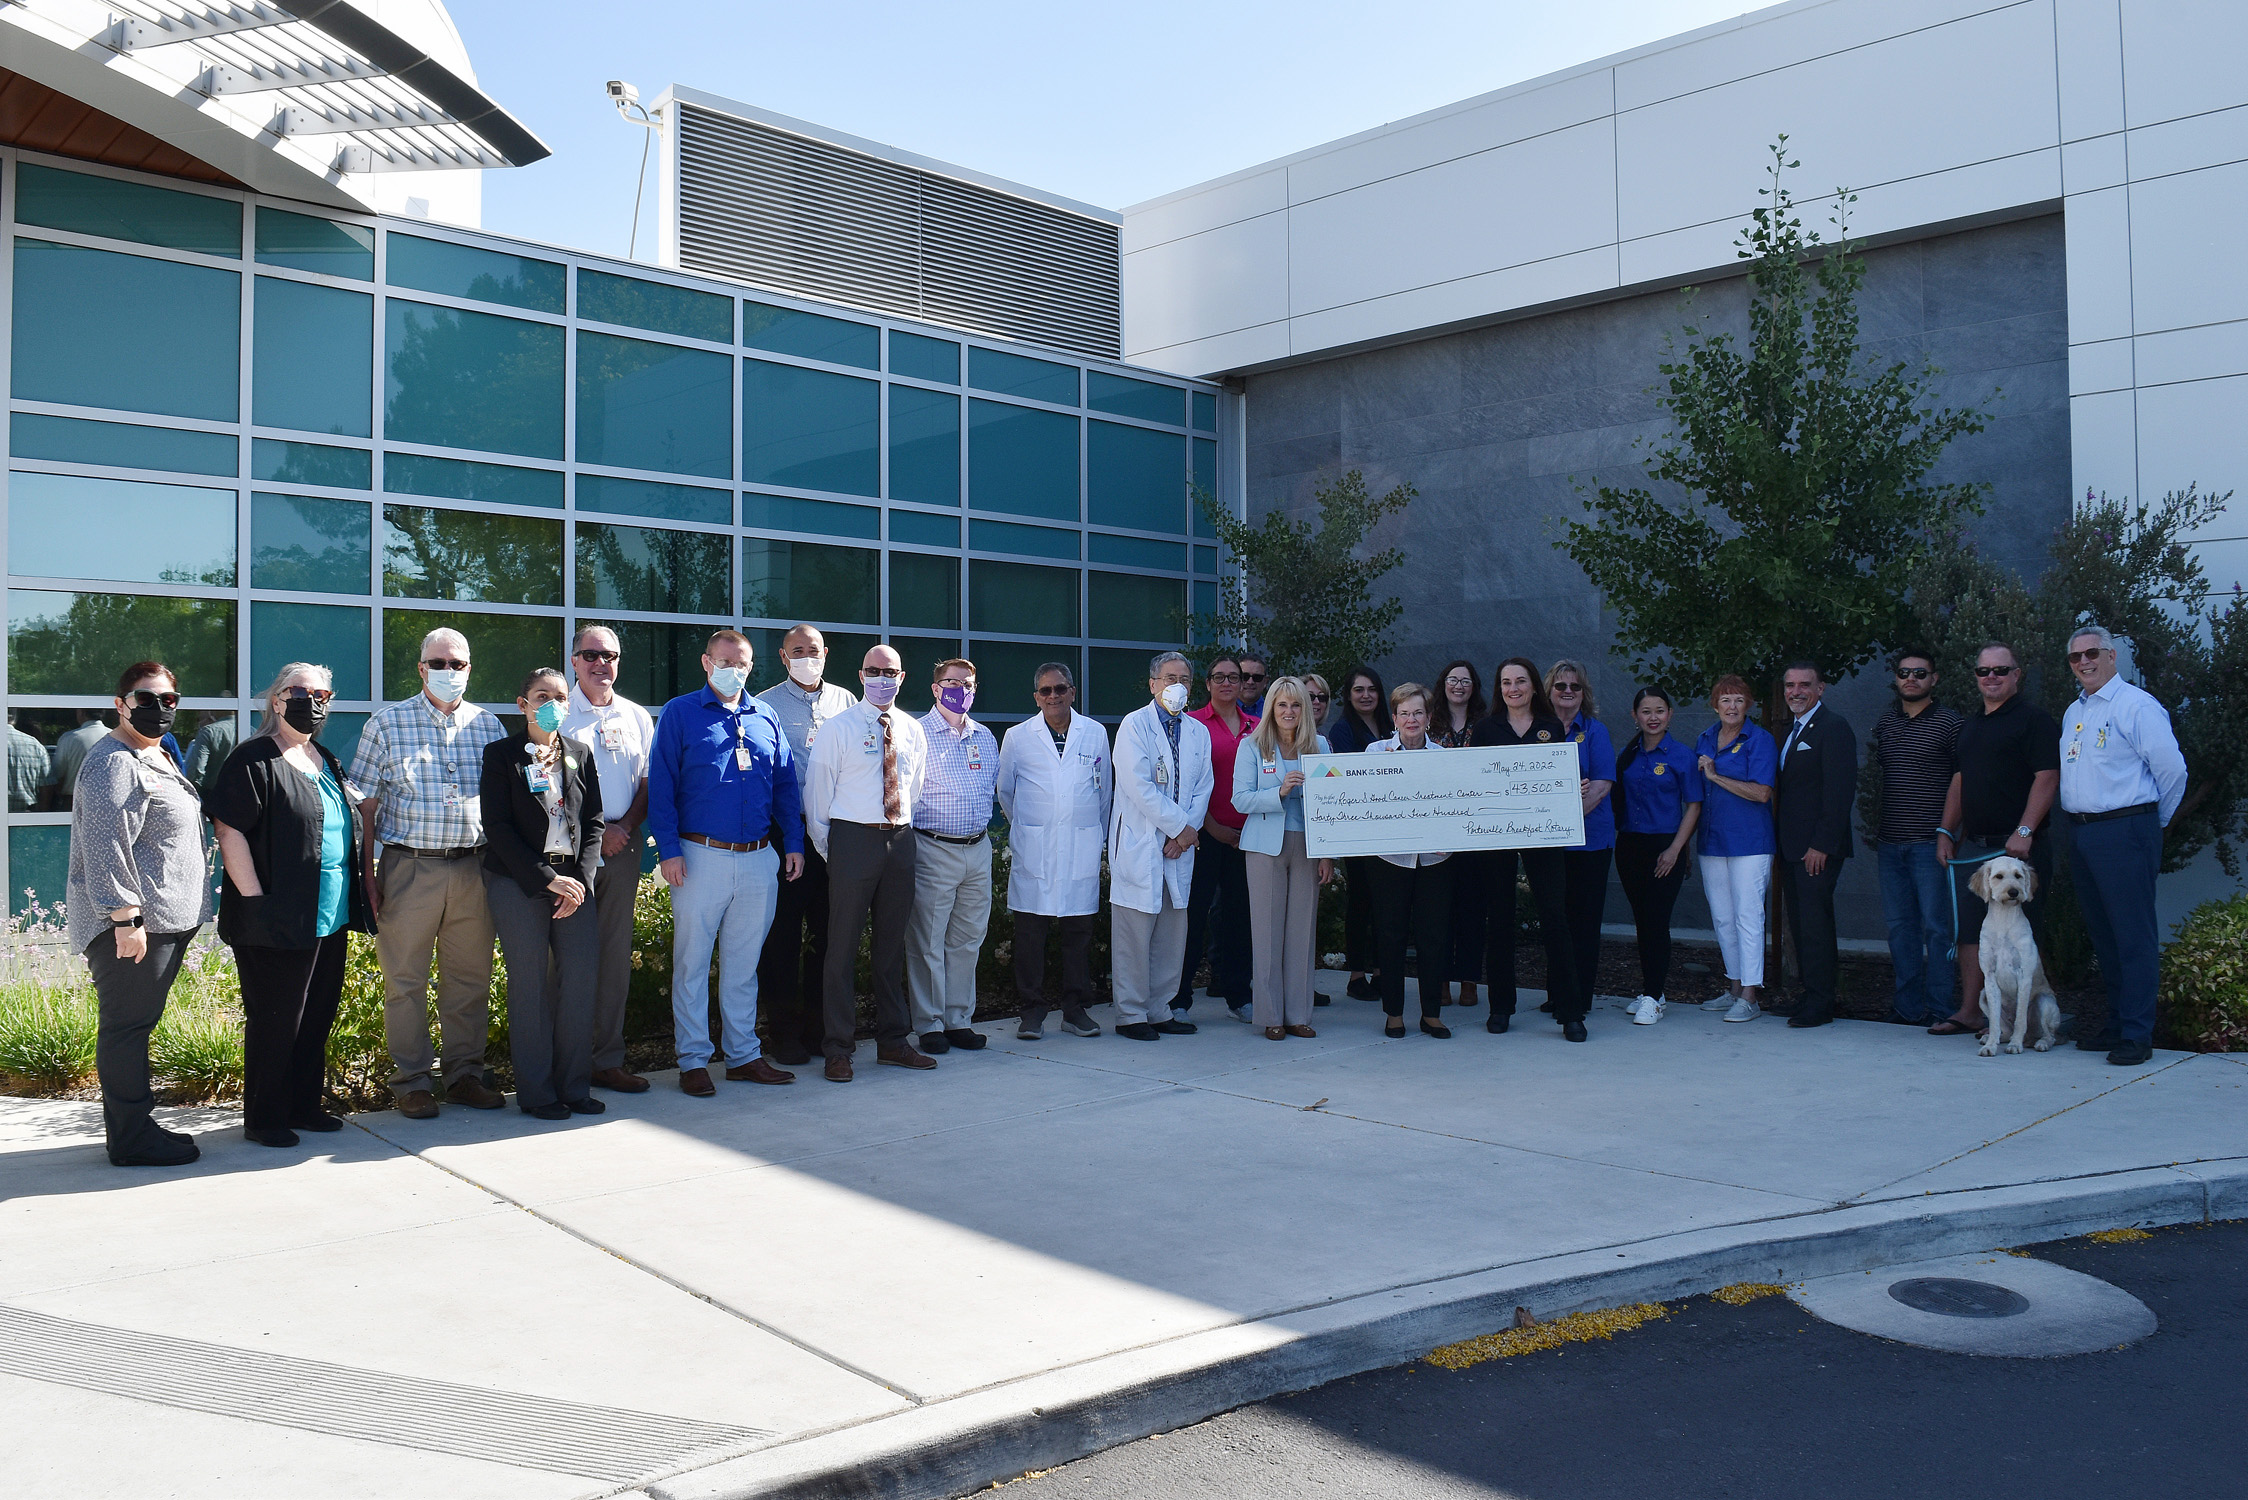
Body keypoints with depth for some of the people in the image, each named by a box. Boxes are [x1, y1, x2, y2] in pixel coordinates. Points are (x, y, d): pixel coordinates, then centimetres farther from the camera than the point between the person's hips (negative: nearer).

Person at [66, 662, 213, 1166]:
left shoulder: (154, 756, 19)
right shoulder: (113, 764, -13)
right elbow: (105, 848, -21)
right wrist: (125, 919, -24)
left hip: (165, 918, 10)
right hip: (132, 923, -10)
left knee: (138, 1024, 14)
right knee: (127, 1025, -4)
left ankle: (136, 1124, 22)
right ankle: (132, 1139, 1)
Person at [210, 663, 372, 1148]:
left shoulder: (327, 761, 16)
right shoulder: (253, 760, -9)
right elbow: (230, 832, -15)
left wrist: (356, 896, 18)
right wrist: (254, 900, -20)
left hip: (330, 919, 8)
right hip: (279, 921, -8)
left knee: (318, 1015, 14)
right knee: (274, 1019, 1)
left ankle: (303, 1105, 27)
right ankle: (262, 1119, 14)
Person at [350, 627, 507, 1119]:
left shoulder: (488, 726, 10)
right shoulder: (387, 723, 3)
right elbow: (364, 803, 2)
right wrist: (366, 874, -5)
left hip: (473, 869, 3)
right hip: (409, 868, -2)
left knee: (470, 979, 8)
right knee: (406, 981, 3)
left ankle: (465, 1075, 19)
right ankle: (411, 1083, 13)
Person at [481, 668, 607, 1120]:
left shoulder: (580, 755, 13)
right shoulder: (501, 755, 2)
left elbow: (594, 823, 10)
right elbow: (497, 827, -6)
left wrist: (581, 879, -5)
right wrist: (546, 878, -12)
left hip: (575, 881, 3)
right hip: (518, 883, -3)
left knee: (582, 981, -2)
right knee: (529, 985, -1)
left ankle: (574, 1085, 11)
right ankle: (536, 1092, 9)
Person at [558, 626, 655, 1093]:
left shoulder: (637, 718, 13)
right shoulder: (558, 714, 1)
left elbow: (648, 782, 13)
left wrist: (625, 827, -4)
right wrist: (595, 831, -11)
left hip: (622, 846, 4)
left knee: (616, 954, 6)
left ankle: (608, 1059, 13)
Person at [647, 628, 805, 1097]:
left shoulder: (766, 719, 13)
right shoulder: (679, 714, 2)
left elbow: (786, 785, 15)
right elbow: (660, 785, -3)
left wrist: (793, 843, 7)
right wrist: (668, 849, -11)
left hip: (759, 859, 4)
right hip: (701, 856, -3)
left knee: (743, 961, 11)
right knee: (693, 960, 2)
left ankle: (744, 1055, 19)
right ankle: (693, 1060, 10)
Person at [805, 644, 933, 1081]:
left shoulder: (913, 732, 11)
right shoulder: (839, 729, -2)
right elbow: (817, 793, -1)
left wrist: (905, 835, 11)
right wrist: (827, 849, -3)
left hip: (900, 842, 5)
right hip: (852, 839, -4)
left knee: (892, 943, 12)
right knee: (844, 945, -2)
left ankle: (893, 1041, 22)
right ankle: (838, 1049, 5)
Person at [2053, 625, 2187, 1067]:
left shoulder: (2136, 706, -8)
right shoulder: (2073, 713, 17)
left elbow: (2172, 770, -9)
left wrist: (2154, 820, 3)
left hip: (2124, 832, -8)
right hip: (2081, 833, 8)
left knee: (2134, 935, -5)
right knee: (2103, 934, 13)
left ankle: (2137, 1035, -2)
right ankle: (2116, 1024, 22)